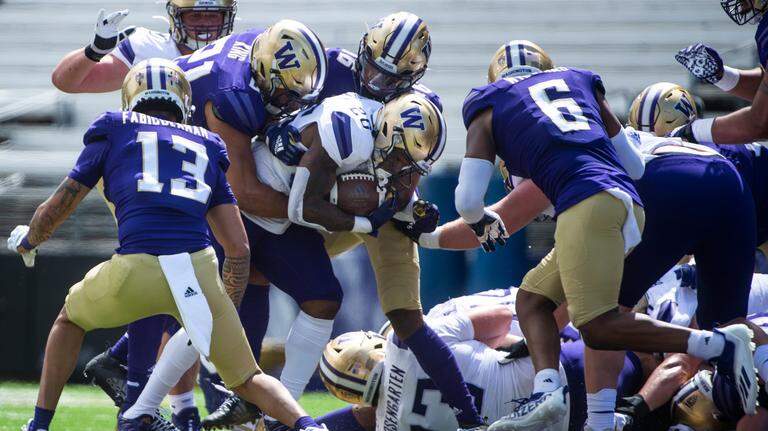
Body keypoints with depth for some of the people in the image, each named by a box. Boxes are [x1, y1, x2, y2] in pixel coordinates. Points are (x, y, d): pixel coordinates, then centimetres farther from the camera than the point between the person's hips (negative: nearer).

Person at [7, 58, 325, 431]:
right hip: (199, 268, 2)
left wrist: (28, 240, 45)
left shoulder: (113, 134, 18)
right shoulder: (206, 149, 25)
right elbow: (238, 249, 20)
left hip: (136, 272, -2)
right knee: (248, 379, 14)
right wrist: (226, 314, 32)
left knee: (71, 319, 31)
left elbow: (55, 210, 23)